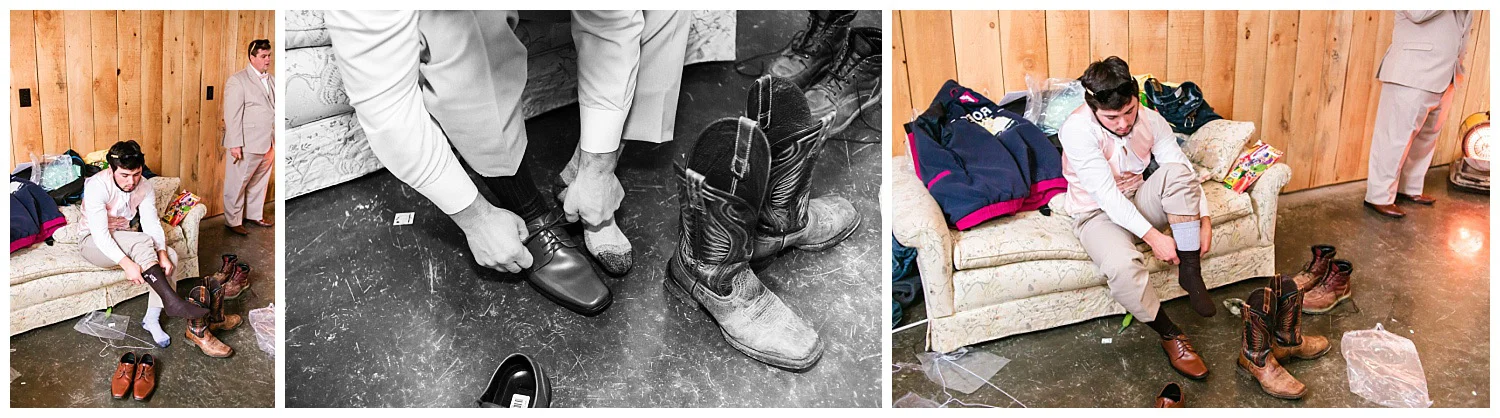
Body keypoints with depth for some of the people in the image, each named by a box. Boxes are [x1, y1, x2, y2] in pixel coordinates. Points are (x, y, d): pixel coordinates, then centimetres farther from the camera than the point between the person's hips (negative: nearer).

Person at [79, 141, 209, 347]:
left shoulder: (145, 187, -9)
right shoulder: (97, 186, -26)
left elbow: (152, 224, -13)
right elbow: (100, 234, -31)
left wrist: (161, 253, -31)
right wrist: (126, 263, -42)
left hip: (126, 240, 6)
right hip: (95, 243, -6)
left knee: (170, 256, -19)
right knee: (142, 241, -34)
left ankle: (152, 319, -14)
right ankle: (172, 302, -35)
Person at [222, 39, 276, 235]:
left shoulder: (271, 80, 12)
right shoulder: (238, 80, -10)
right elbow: (232, 115, -14)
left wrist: (277, 140, 13)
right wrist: (235, 144, -18)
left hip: (267, 144, 7)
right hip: (246, 145, -7)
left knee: (260, 182, 18)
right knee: (236, 184, 3)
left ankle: (254, 215, 32)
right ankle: (233, 221, 13)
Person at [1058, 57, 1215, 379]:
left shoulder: (1150, 120, -9)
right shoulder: (1077, 129, -25)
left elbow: (1185, 172, -6)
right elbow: (1106, 195, -28)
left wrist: (1202, 219, -20)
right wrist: (1152, 236, -32)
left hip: (1138, 202, 5)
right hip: (1097, 213, -5)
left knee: (1176, 170, -27)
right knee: (1122, 264, -37)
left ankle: (1190, 272, -18)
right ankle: (1169, 335, -12)